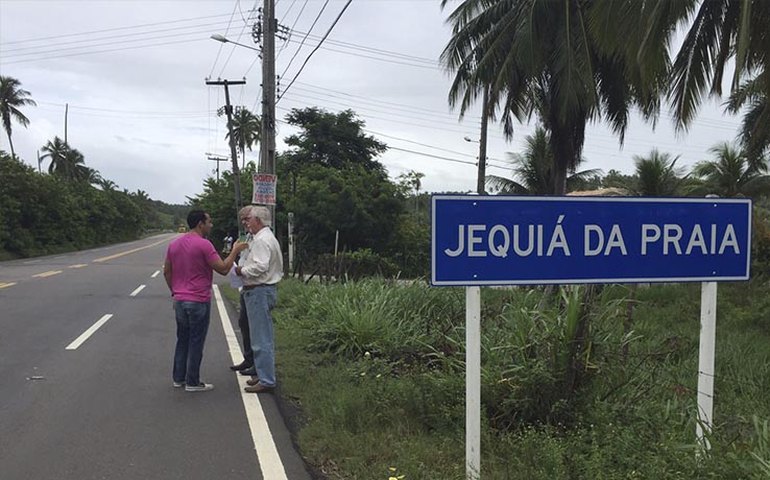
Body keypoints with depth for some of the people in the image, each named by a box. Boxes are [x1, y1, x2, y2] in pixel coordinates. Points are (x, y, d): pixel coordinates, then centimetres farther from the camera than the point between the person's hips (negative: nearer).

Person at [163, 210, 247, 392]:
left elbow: (167, 271, 14)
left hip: (180, 300, 7)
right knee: (196, 342, 1)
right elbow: (223, 269, -15)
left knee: (182, 340, 16)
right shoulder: (204, 245, -16)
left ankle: (178, 378, 22)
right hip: (199, 302, -7)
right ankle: (192, 382, 6)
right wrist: (235, 251, -4)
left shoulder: (174, 244, 8)